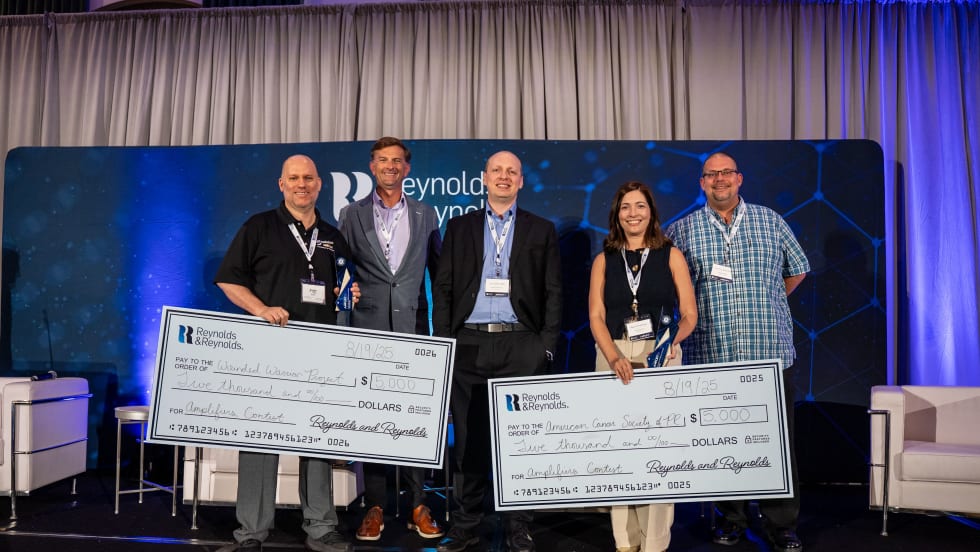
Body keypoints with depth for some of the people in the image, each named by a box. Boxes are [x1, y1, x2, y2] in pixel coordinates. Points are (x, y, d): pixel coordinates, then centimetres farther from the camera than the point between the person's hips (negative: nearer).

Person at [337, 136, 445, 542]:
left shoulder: (426, 214, 10)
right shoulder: (352, 215, 7)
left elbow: (439, 272, 12)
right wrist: (345, 295, -5)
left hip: (412, 329, 0)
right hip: (368, 329, 0)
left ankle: (418, 507, 13)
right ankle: (375, 506, 14)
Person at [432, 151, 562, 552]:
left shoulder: (541, 230, 11)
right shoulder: (459, 226, 13)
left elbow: (553, 292, 6)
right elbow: (443, 287, 9)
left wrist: (547, 346, -3)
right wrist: (443, 342, 0)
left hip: (521, 346, -1)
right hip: (469, 344, 1)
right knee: (469, 439, 6)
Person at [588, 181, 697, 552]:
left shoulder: (671, 255, 6)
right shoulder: (603, 260, 9)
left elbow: (689, 313, 2)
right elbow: (596, 317, 1)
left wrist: (673, 340, -18)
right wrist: (614, 357, -15)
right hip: (613, 355, 1)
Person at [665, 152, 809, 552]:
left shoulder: (770, 221, 8)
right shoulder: (683, 230, 5)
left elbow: (797, 268, 20)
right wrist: (695, 310, 7)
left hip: (771, 353, 1)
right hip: (711, 356, 0)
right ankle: (731, 518, 22)